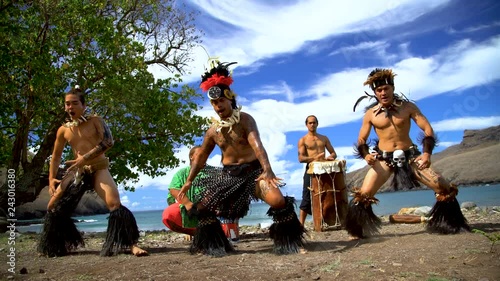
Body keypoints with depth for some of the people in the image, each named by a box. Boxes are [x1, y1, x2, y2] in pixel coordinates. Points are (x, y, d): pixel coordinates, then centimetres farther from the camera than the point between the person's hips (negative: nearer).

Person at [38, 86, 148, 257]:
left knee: (114, 203, -23)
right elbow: (56, 156, 17)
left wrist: (85, 158, -22)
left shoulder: (95, 121, -2)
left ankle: (131, 244, -21)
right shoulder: (63, 130, 10)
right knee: (53, 207, 5)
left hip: (99, 168, -5)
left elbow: (108, 141, -17)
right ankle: (56, 246, 27)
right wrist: (51, 179, 5)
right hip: (77, 171, 5)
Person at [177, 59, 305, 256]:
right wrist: (188, 182, 11)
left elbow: (257, 144, -29)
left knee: (278, 201, -26)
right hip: (227, 173, 5)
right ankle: (212, 246, 20)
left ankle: (290, 243, -4)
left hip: (253, 170, -5)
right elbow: (200, 156, 13)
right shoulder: (212, 131, 2)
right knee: (202, 208, 0)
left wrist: (267, 169, -46)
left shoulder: (245, 120, -13)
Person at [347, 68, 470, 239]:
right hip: (383, 158, 0)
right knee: (363, 194, -13)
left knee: (444, 188, -7)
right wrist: (365, 155, -16)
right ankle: (358, 231, 6)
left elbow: (428, 130, -3)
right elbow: (361, 140, 5)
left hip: (410, 154, 1)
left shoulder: (408, 107, -2)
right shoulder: (370, 114, -2)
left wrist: (427, 153, -18)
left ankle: (450, 225, 17)